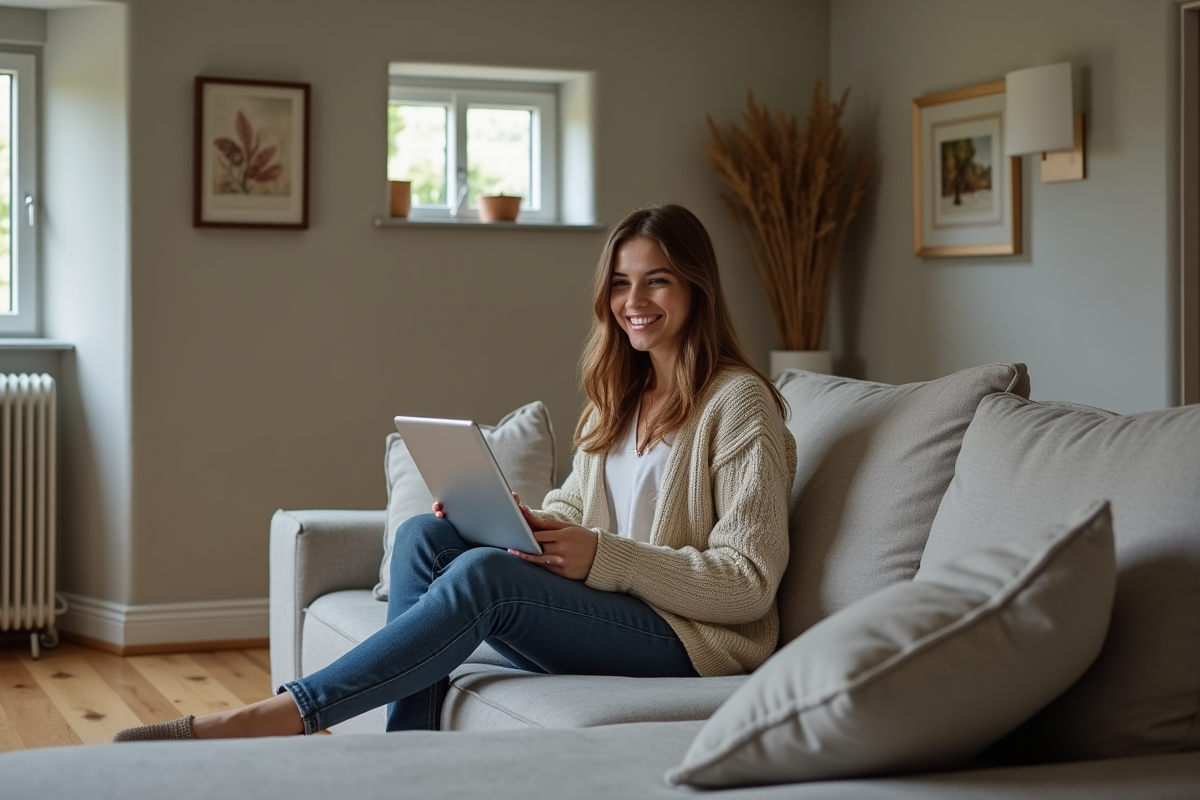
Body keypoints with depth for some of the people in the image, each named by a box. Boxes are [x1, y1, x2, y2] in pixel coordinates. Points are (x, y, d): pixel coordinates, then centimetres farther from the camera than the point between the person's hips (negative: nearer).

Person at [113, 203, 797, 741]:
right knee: (426, 535, -13)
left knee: (482, 574, -30)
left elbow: (747, 583, -14)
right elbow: (574, 508, 20)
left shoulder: (739, 404, -9)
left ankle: (282, 716, -25)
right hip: (600, 614, 8)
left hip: (690, 642, -8)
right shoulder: (618, 395, 16)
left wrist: (602, 555, -22)